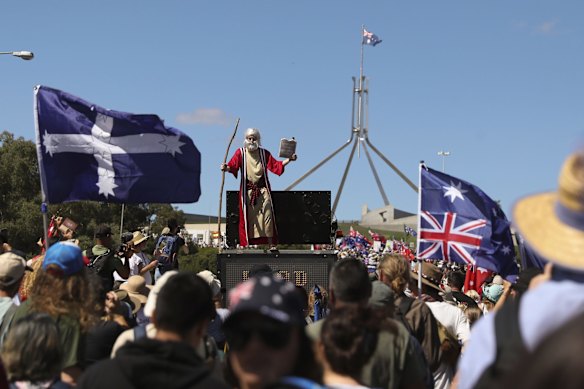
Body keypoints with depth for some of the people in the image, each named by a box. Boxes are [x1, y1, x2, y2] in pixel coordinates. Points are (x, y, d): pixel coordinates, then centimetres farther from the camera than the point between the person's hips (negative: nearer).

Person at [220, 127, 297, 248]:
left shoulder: (264, 153, 11)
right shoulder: (240, 152, 4)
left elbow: (276, 165, 6)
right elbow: (232, 166, -8)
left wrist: (288, 160, -6)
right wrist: (226, 168, -30)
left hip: (262, 189, 1)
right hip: (247, 190, -1)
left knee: (267, 215, -6)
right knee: (248, 217, -2)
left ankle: (271, 244, -3)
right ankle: (246, 244, 3)